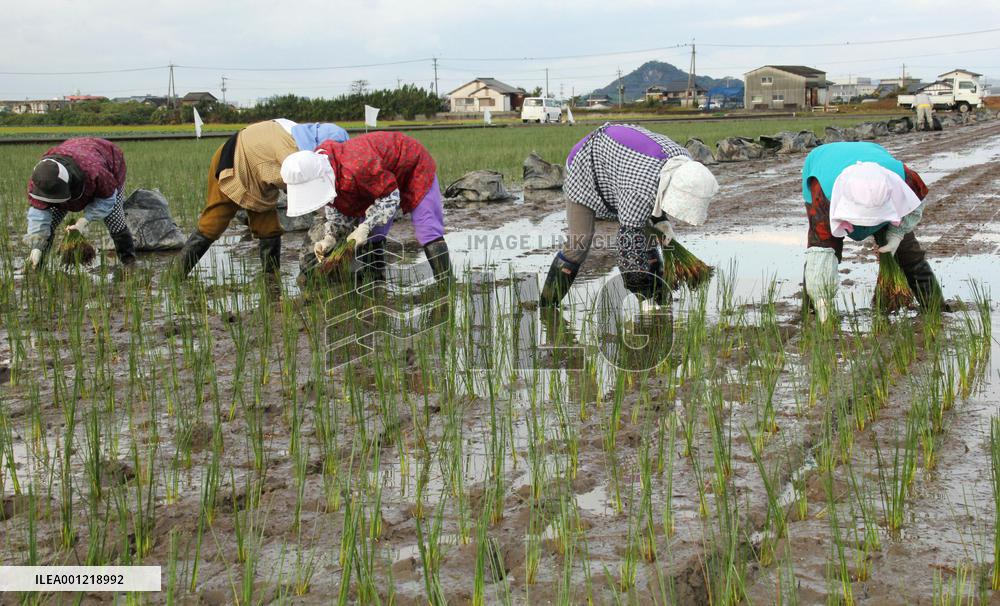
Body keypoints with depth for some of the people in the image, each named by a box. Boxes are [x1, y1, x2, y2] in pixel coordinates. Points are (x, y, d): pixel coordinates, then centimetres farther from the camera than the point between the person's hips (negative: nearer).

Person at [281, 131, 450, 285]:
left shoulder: (356, 169, -45)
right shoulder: (322, 176, -18)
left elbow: (390, 197, -31)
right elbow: (336, 208, -2)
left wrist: (364, 227, -38)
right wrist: (330, 238, -18)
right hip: (382, 178, 8)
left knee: (428, 232, -16)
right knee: (370, 237, 3)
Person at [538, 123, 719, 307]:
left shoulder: (683, 160, -20)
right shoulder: (640, 193, -43)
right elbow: (630, 245, -35)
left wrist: (659, 219, -12)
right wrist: (647, 294, -30)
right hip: (585, 169, -7)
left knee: (647, 238, 0)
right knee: (579, 244, -14)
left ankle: (662, 304, 8)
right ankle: (547, 308, -3)